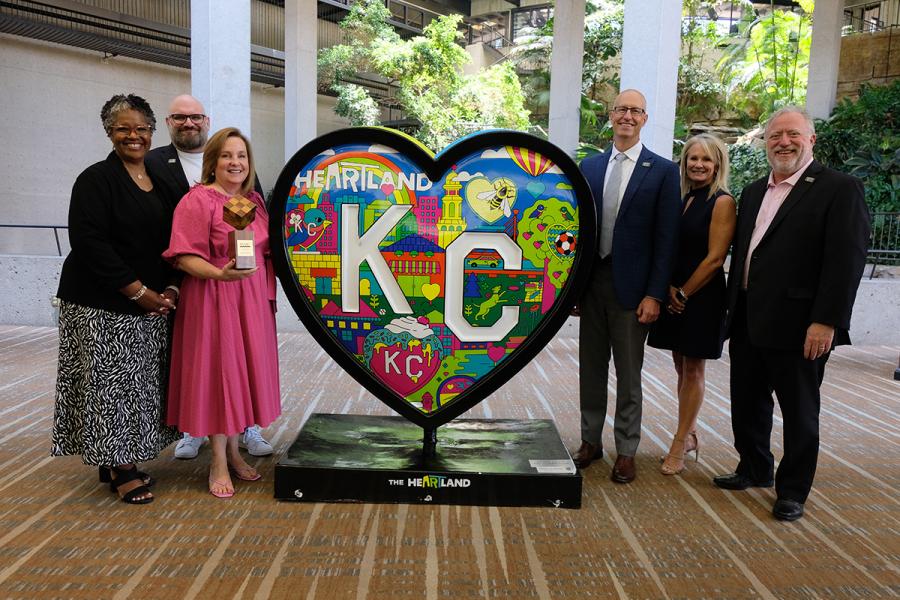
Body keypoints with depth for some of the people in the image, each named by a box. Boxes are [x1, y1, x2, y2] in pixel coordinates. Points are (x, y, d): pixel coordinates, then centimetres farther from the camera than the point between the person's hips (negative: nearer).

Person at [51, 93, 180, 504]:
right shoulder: (96, 179, -9)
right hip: (102, 307, -6)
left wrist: (169, 287, -1)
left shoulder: (160, 181, 11)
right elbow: (90, 243, -17)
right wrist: (138, 291, -17)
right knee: (111, 384, -1)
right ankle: (119, 470, 12)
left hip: (150, 305, 7)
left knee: (138, 385, 11)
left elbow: (170, 240, 14)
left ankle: (121, 462, 25)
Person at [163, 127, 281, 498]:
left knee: (244, 372, 11)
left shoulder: (254, 200, 13)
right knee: (217, 373, 0)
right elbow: (185, 257, -15)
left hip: (252, 301, 7)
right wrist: (220, 273, -31)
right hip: (212, 300, -6)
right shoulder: (197, 200, -9)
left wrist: (269, 296, 11)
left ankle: (233, 452, 27)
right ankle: (218, 463, 13)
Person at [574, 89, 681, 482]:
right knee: (591, 368, 13)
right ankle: (590, 440, 28)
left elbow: (666, 238, -6)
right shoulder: (589, 167, 8)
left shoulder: (662, 171, -3)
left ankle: (626, 451, 21)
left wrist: (654, 294, -11)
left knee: (628, 374, 7)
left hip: (631, 286, -3)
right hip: (592, 282, 4)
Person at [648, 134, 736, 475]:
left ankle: (679, 446, 10)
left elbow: (714, 258, -14)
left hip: (702, 297, -6)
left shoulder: (722, 202, -9)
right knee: (681, 368, 13)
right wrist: (668, 288, -5)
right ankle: (690, 435, 26)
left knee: (693, 371, 3)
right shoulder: (680, 199, 9)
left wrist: (684, 293, -9)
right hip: (674, 296, 6)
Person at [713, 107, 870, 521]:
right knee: (747, 403, 17)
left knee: (799, 412, 8)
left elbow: (846, 260, -14)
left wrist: (826, 321, -19)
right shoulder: (754, 192, 15)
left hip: (797, 327, -7)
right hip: (748, 323, 7)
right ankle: (754, 469, 37)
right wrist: (734, 309, 13)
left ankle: (793, 491, 24)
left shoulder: (839, 189, -7)